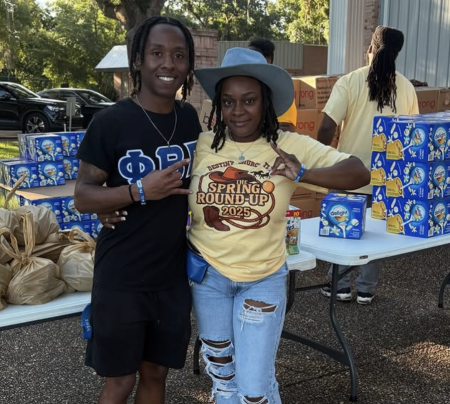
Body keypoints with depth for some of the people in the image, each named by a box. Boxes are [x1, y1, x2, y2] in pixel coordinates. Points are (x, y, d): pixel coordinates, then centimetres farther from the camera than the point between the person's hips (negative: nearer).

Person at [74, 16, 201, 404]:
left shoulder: (190, 119, 2)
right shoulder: (110, 122, -13)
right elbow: (83, 197, -11)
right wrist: (140, 191, -25)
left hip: (173, 275, 4)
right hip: (121, 278, -4)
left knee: (156, 372, 17)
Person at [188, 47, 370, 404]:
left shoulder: (290, 146, -12)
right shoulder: (200, 146, -9)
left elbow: (359, 173, -16)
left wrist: (302, 174, -32)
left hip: (264, 280, -2)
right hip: (207, 275, 2)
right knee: (221, 373, 22)